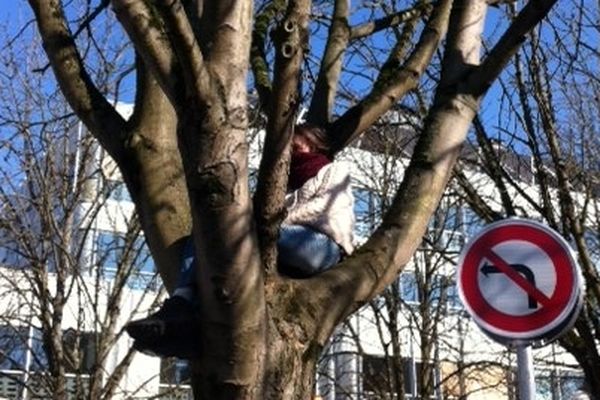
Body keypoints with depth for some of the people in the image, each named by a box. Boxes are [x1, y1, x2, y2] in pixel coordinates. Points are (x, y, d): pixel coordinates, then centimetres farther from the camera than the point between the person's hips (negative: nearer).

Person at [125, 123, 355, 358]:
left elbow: (327, 205, 0)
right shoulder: (289, 183, 39)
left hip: (326, 246, -6)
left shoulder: (335, 171, 23)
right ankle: (181, 309, -39)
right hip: (288, 256, 6)